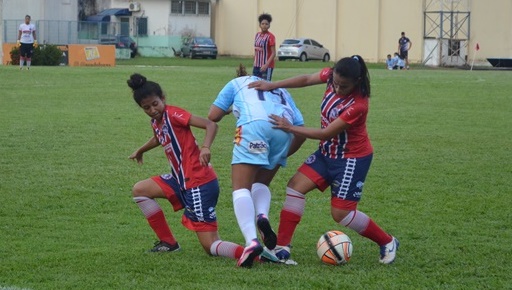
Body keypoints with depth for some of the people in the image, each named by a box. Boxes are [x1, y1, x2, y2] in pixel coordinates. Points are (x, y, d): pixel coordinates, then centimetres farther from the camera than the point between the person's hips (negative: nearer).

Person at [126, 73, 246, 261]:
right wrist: (140, 151, 56)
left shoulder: (173, 114, -13)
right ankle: (168, 242, 15)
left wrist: (205, 147, -39)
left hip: (199, 183, -9)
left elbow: (210, 125, -22)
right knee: (139, 190, 15)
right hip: (182, 180, 9)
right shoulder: (156, 122, 12)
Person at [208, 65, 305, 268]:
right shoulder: (281, 91, 40)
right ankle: (262, 217, -12)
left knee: (241, 188, -4)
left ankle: (251, 241, -28)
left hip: (254, 124, -4)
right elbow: (300, 129, 26)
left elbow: (213, 116, 21)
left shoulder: (237, 83, 32)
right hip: (284, 128, 4)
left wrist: (228, 110, 43)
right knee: (260, 184, 21)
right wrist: (282, 155, 37)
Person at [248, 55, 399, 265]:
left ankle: (387, 242, 15)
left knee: (341, 213, -5)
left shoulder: (357, 105, -31)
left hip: (352, 159, -7)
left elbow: (326, 133, -26)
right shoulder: (332, 75, -14)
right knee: (296, 185, -5)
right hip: (327, 152, 7)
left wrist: (291, 128, -23)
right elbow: (306, 80, 1)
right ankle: (282, 247, -4)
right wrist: (272, 85, -7)